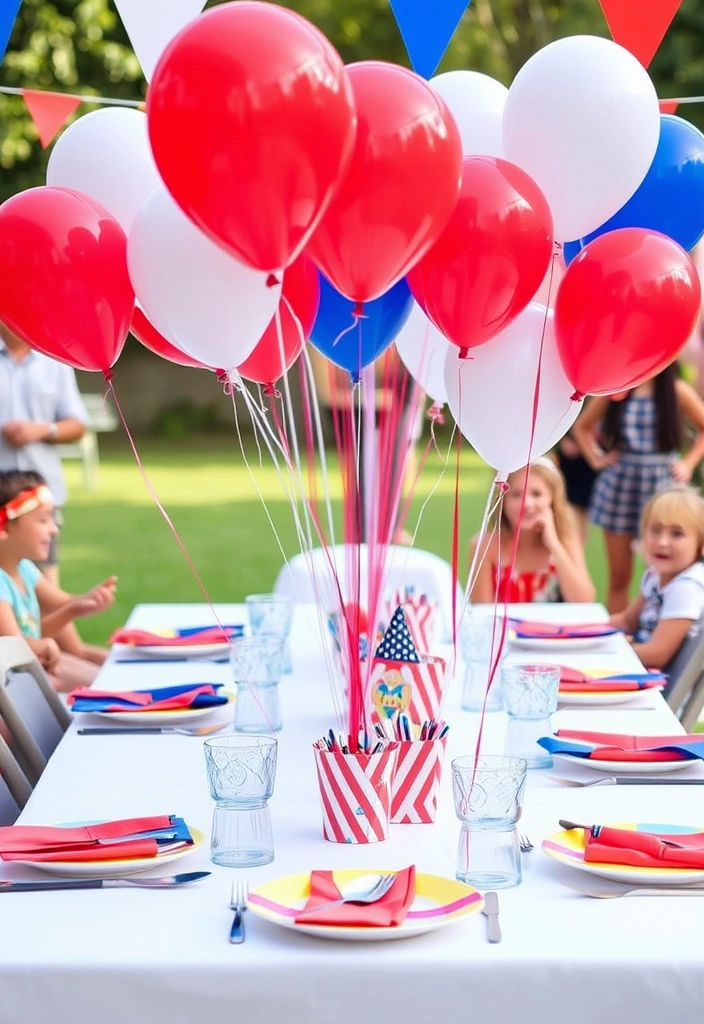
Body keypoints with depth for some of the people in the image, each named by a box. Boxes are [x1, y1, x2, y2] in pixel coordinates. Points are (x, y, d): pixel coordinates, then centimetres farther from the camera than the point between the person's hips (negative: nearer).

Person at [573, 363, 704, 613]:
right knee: (618, 576, 7)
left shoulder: (677, 391, -2)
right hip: (619, 484, 2)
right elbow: (582, 426, 17)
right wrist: (595, 458, 5)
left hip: (661, 484, -2)